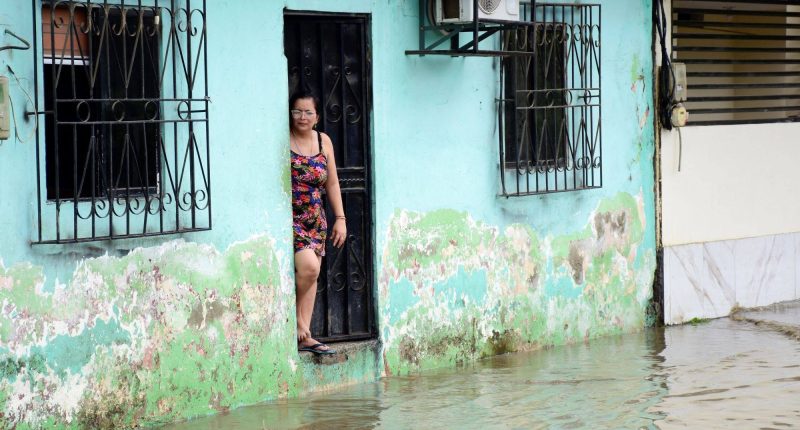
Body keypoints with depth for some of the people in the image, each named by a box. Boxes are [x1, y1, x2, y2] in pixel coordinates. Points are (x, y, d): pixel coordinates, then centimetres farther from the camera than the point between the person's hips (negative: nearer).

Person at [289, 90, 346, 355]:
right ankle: (296, 318, 4)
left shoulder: (323, 142, 9)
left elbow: (332, 183, 14)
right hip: (288, 216, -6)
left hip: (315, 219, 6)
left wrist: (340, 218, 10)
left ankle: (304, 337, 11)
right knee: (309, 266, -20)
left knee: (312, 275, 5)